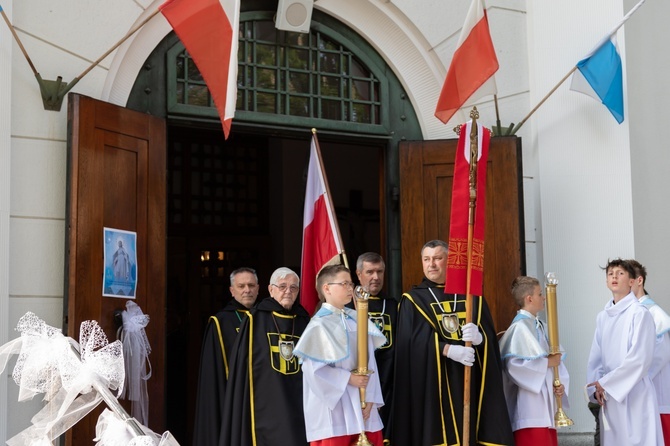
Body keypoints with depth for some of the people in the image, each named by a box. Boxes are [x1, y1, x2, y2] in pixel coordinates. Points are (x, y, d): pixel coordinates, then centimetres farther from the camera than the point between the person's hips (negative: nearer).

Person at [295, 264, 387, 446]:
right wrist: (348, 378, -14)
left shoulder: (357, 320, 8)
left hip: (362, 404, 6)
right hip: (334, 408, -6)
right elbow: (313, 368, -15)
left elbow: (369, 361, 5)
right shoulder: (320, 324, -9)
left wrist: (370, 398, -3)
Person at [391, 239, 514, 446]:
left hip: (471, 382, 3)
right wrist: (447, 350, -20)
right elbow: (410, 346, -8)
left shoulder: (471, 296, 13)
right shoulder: (413, 300, 4)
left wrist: (479, 337, -17)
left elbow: (491, 337, 5)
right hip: (431, 385, -2)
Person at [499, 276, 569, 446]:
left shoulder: (539, 326, 14)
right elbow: (514, 364, -23)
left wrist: (559, 384, -2)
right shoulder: (520, 327, -13)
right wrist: (547, 362, -13)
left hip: (545, 403, 9)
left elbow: (553, 356, 15)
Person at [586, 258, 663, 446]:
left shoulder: (640, 313, -8)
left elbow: (640, 359, -14)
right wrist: (595, 388, -1)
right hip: (608, 396, 6)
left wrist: (605, 383, -12)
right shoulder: (602, 317, 11)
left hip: (635, 394, -6)